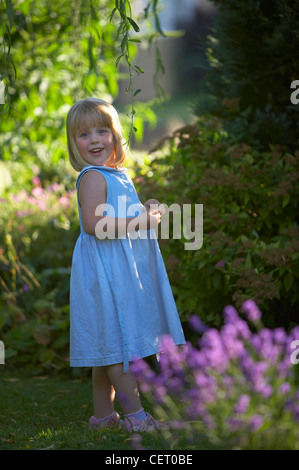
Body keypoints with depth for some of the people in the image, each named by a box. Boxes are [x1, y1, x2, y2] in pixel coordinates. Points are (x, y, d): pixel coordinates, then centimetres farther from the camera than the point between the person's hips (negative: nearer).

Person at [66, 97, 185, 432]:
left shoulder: (118, 175, 17)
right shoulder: (92, 178, -13)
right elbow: (93, 224, -25)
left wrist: (145, 211, 11)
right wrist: (139, 220, -20)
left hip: (121, 270, 10)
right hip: (104, 270, -10)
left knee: (109, 346, 13)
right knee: (118, 342, -7)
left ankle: (103, 415, 20)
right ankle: (134, 414, -3)